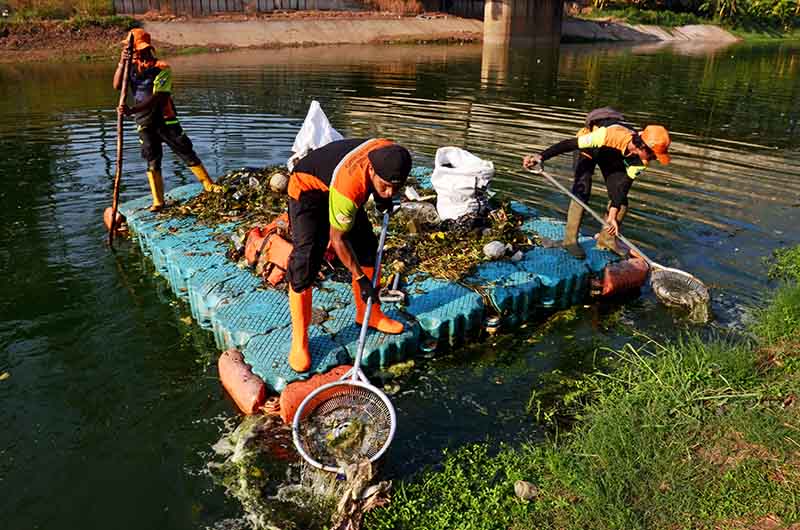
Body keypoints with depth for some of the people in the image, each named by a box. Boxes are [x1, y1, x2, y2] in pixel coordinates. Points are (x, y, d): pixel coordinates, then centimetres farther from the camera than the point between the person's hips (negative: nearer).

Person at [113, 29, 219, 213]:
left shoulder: (162, 69, -12)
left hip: (165, 120, -4)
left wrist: (131, 110, -31)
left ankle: (209, 185, 14)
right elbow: (117, 86, -9)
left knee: (187, 153, 2)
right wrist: (122, 63, -22)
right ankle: (158, 201, 9)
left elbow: (155, 99, -21)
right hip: (145, 124, 4)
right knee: (152, 162, 4)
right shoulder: (132, 66, 5)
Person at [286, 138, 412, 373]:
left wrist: (382, 197, -5)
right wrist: (361, 278, -24)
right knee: (305, 259, -18)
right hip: (307, 189, -7)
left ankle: (369, 314, 25)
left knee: (367, 246, 6)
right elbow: (337, 239, -29)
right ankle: (299, 340, -5)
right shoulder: (349, 187, -43)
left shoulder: (390, 153, -25)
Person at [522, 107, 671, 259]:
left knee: (621, 199, -4)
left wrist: (613, 214, -28)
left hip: (613, 156, 5)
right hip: (587, 147, -5)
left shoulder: (642, 158, -26)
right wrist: (541, 156, -46)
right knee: (582, 191, -21)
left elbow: (624, 184, -20)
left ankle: (607, 238, 12)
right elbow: (569, 144, -41)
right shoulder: (611, 134, -44)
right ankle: (570, 239, -12)